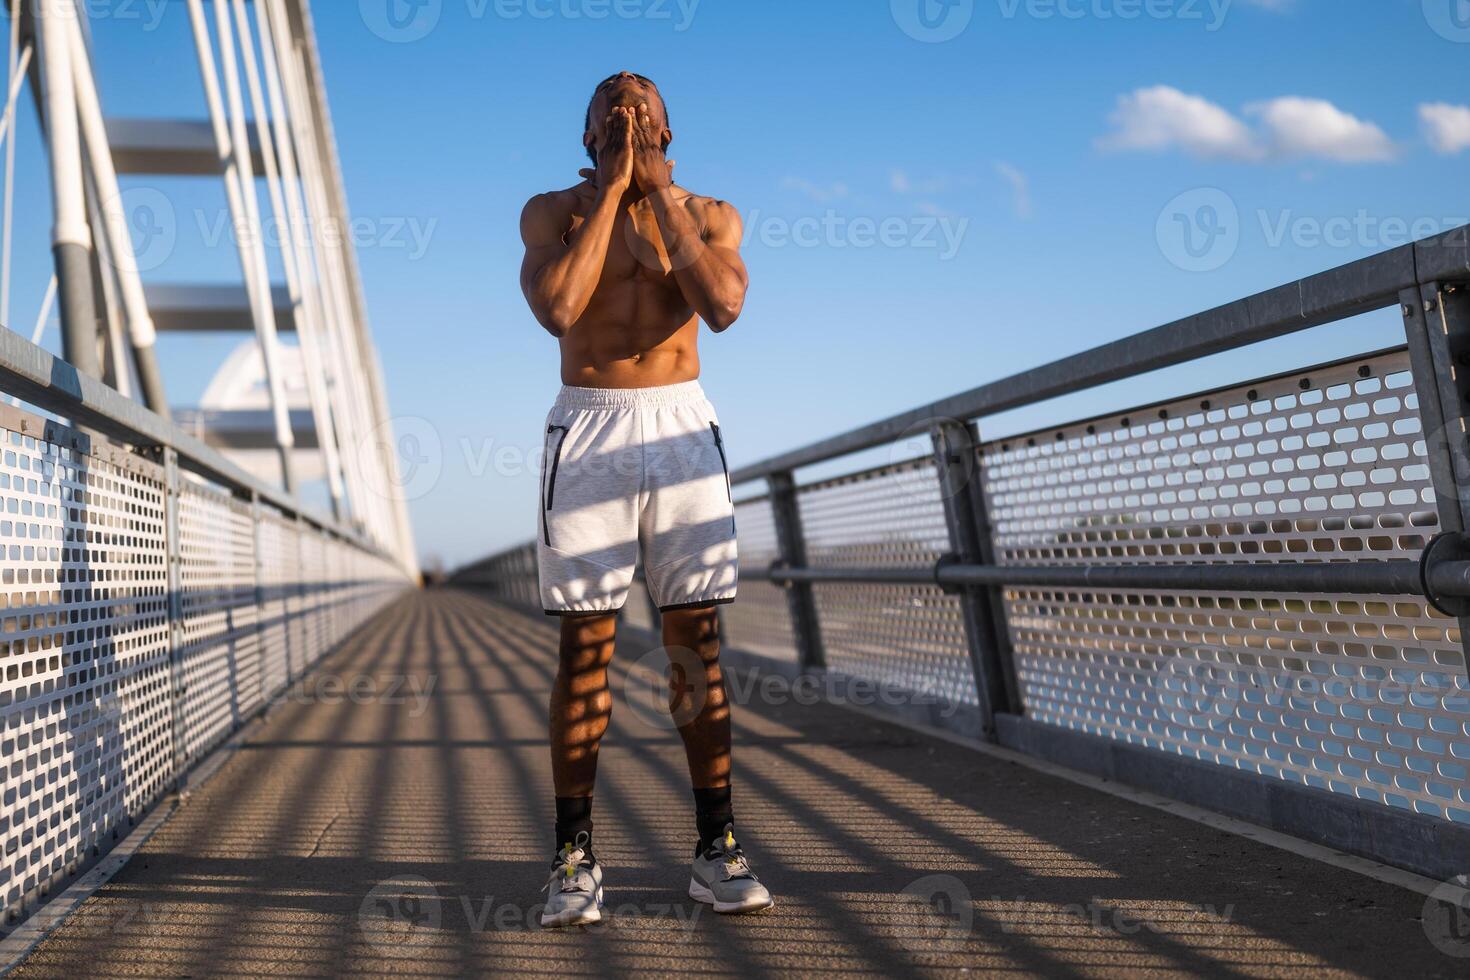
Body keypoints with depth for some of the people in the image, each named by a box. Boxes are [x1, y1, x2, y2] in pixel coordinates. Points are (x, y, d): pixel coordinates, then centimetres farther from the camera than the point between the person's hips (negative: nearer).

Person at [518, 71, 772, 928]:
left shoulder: (708, 215, 9)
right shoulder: (553, 211, 6)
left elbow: (724, 305, -13)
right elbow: (559, 309, -15)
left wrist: (659, 189, -8)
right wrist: (612, 187, -9)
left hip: (681, 427, 1)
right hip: (588, 430, -1)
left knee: (698, 640, 0)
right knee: (586, 643, -3)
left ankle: (717, 849, 6)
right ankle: (576, 856, 3)